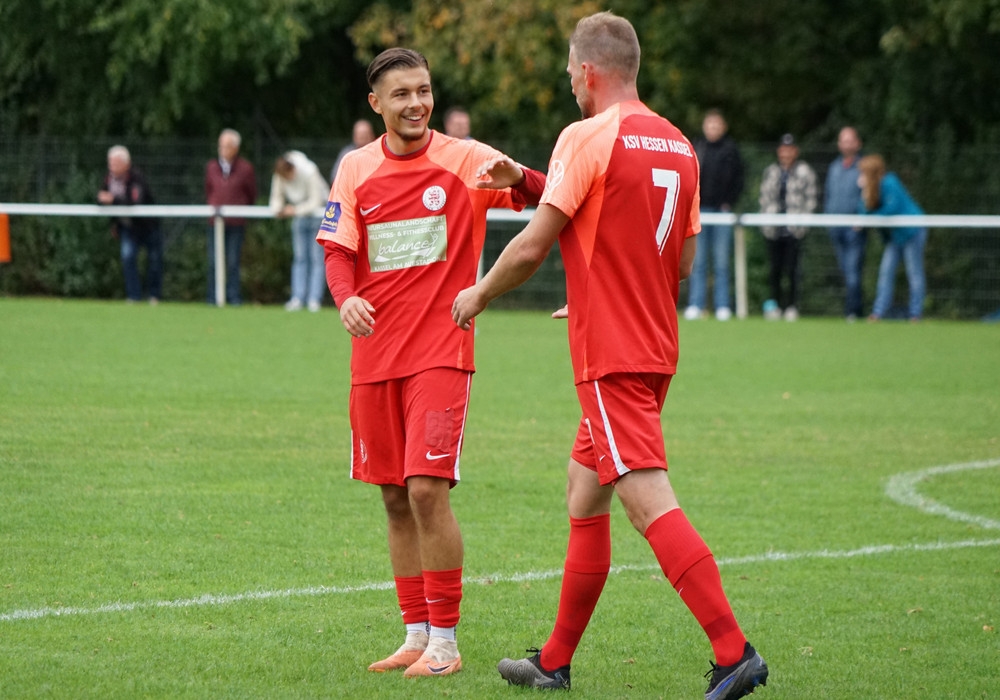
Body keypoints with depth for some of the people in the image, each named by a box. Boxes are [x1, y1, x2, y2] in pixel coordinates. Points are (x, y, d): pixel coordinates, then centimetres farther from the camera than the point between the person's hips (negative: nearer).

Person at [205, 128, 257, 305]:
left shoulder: (245, 168, 0)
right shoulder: (212, 167, 9)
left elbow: (252, 195, 7)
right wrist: (212, 207, 11)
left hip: (236, 223, -2)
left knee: (233, 262, -3)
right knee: (214, 262, -1)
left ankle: (234, 297, 1)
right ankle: (213, 298, 3)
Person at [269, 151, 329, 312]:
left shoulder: (309, 173, -25)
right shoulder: (279, 177, -10)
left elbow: (316, 201, -22)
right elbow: (277, 197, 1)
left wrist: (296, 210, -26)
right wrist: (277, 208, -21)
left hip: (318, 214, -5)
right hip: (300, 217, 5)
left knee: (317, 258, -7)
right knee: (300, 258, 0)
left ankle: (314, 299, -8)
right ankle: (298, 299, -2)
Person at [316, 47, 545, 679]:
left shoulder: (465, 161, -4)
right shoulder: (356, 169, 7)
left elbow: (544, 199, -13)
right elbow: (338, 249, 8)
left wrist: (517, 178, -36)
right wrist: (346, 297, -14)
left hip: (440, 353, -4)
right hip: (375, 356, 4)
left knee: (427, 489, -14)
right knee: (395, 498, 8)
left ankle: (445, 643, -6)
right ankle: (417, 635, 19)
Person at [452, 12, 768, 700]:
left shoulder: (588, 137, -12)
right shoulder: (678, 144, 11)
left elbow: (532, 247, -10)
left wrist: (478, 295, 7)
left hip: (610, 357, -9)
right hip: (657, 349, 9)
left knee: (651, 503, -14)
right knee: (585, 492, 18)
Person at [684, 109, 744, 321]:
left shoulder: (730, 150, 4)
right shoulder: (696, 148, 7)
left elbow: (738, 180, 7)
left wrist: (729, 204, -3)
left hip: (722, 210, -1)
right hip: (699, 210, 1)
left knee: (722, 262, 1)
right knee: (698, 261, 0)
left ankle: (723, 306, 4)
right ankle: (695, 305, 2)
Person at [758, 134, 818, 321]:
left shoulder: (805, 172, 4)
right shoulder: (770, 172, 15)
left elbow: (810, 199, 3)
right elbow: (764, 196, 18)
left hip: (794, 228, -3)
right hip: (773, 228, 3)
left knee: (791, 269, -7)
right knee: (775, 268, 3)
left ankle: (792, 306, -2)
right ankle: (774, 305, 10)